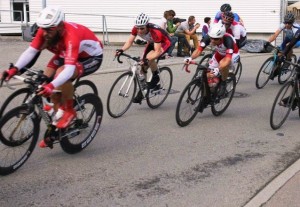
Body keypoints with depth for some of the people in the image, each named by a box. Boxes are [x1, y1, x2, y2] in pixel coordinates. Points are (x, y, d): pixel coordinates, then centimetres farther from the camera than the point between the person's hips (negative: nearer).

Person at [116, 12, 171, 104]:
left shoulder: (155, 32, -39)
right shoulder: (136, 29, -24)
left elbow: (157, 51, -41)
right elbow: (129, 41, -21)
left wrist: (147, 60, -56)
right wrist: (121, 50, -40)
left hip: (164, 43, -6)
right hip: (152, 43, 6)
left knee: (149, 58, -34)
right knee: (143, 67, -1)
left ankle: (156, 78, -8)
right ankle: (141, 92, 12)